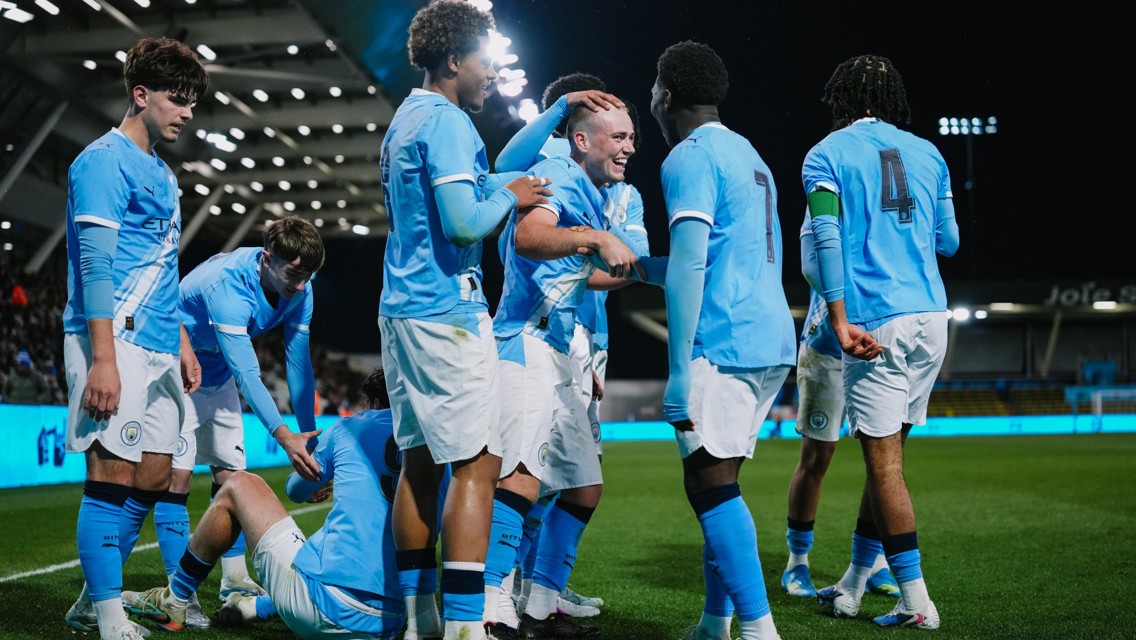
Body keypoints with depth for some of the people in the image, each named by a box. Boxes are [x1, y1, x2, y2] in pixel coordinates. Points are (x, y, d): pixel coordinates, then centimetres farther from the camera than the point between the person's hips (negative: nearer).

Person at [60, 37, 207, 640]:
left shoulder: (162, 173, 21)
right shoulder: (104, 161, -6)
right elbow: (96, 264, -15)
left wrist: (181, 341, 21)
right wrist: (103, 358, -21)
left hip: (157, 347, 9)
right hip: (116, 342, -9)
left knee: (152, 478, 9)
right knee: (114, 474, -8)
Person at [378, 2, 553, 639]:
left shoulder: (406, 118, 19)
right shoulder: (447, 122, -12)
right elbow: (464, 223, -22)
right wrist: (510, 195, -4)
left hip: (404, 309, 10)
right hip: (446, 314, -10)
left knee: (420, 460, 12)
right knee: (478, 463, -9)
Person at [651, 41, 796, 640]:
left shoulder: (689, 158, -8)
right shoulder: (749, 156, 22)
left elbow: (688, 266, -17)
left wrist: (679, 369, -18)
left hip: (724, 344, -9)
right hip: (772, 342, 9)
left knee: (711, 486, -8)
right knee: (714, 483, 14)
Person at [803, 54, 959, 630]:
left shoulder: (826, 155, 2)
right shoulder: (926, 153, 15)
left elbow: (827, 236, -11)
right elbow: (948, 242, 17)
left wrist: (840, 322, -14)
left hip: (877, 322, -5)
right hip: (931, 316, 6)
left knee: (884, 460, -1)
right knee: (885, 452, 13)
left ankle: (917, 603, 0)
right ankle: (852, 586, 24)